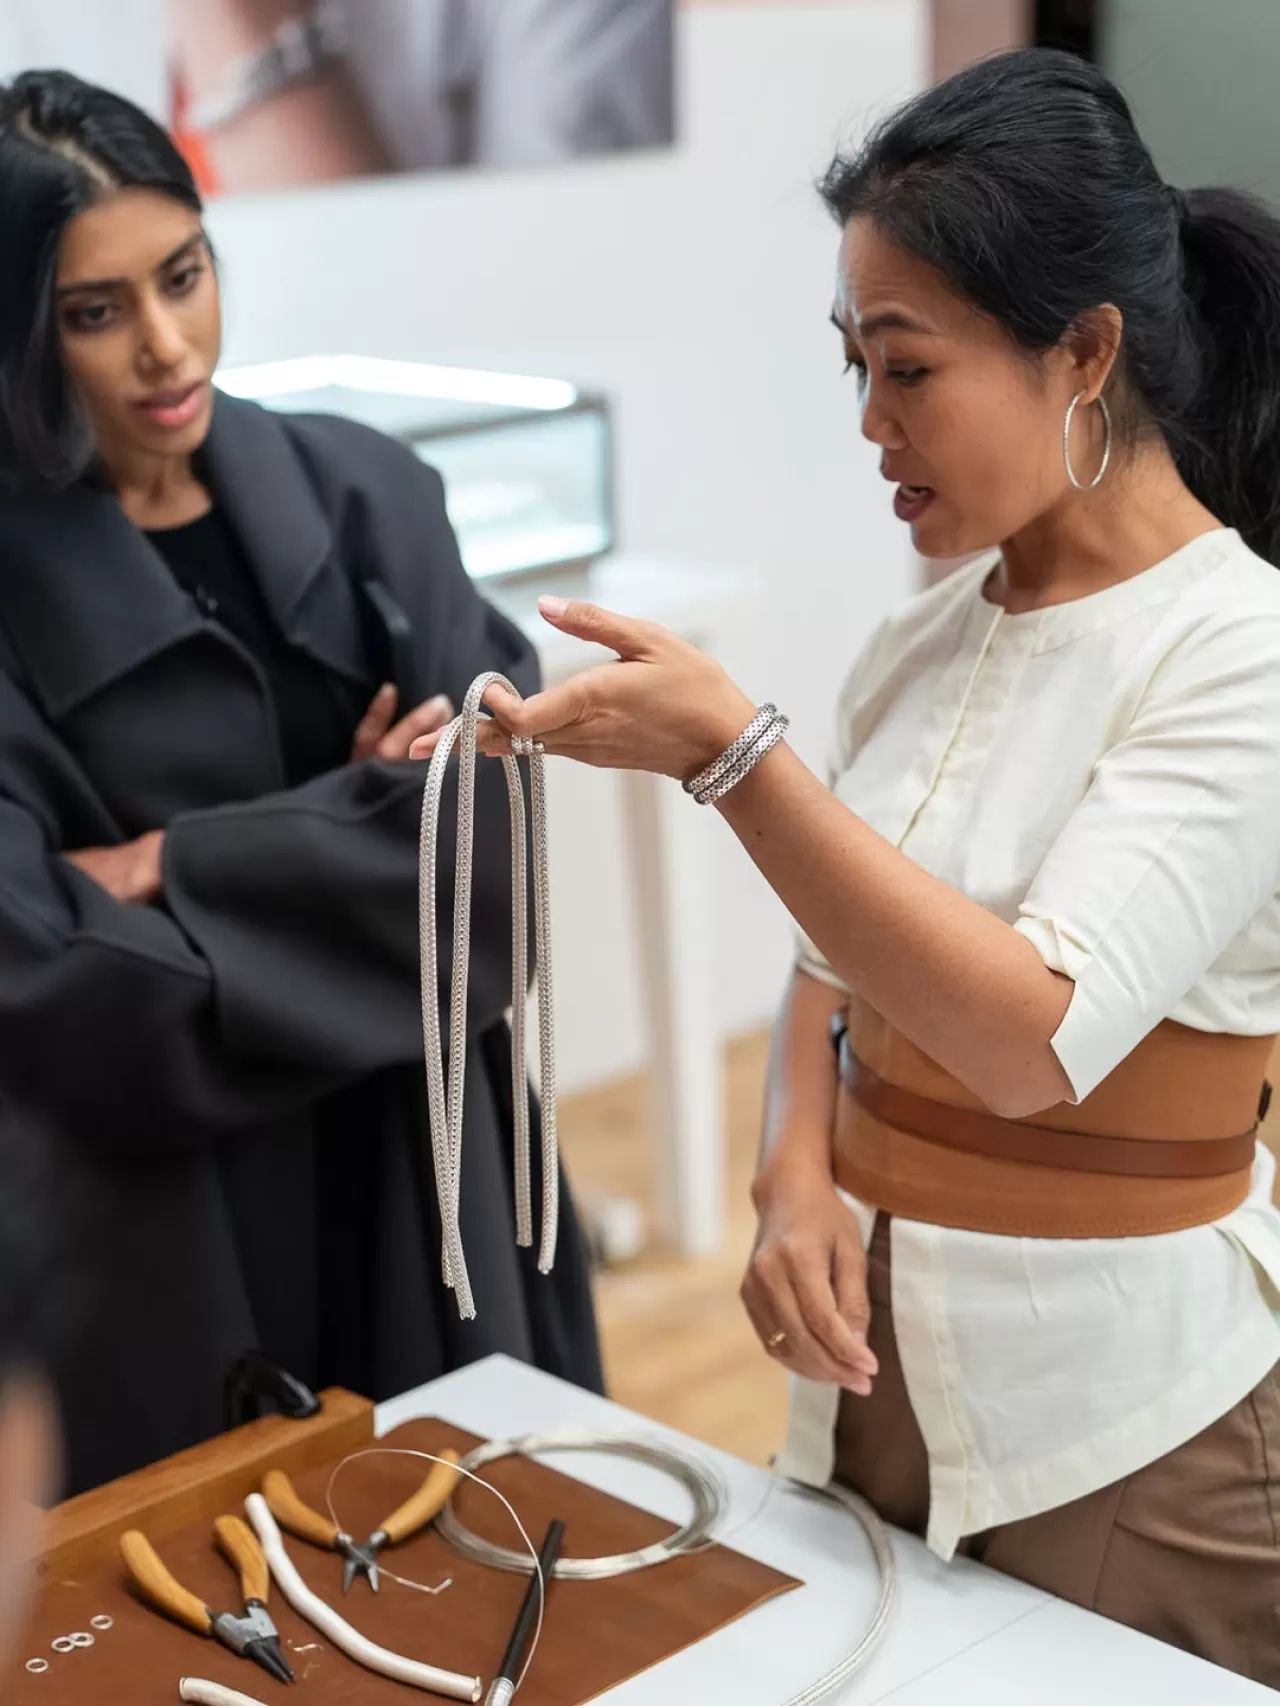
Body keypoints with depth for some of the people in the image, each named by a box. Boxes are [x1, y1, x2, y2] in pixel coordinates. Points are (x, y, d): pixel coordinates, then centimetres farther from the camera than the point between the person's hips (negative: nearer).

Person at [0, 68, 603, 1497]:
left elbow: (495, 830, -8)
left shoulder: (358, 494, -1)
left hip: (422, 1195, 3)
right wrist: (363, 837, -14)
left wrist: (182, 873, -15)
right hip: (156, 1255, -3)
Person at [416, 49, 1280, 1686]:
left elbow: (1038, 1035, -27)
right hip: (873, 1356, 6)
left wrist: (728, 748, -30)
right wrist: (798, 1179, -6)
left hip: (1120, 1417, -6)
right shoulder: (918, 642, 3)